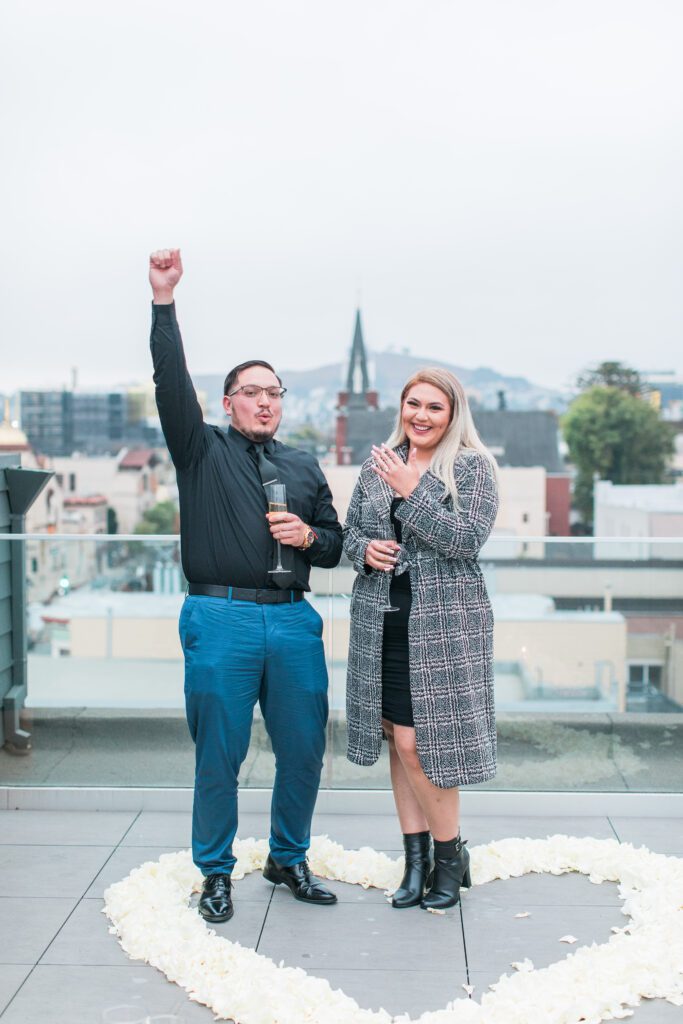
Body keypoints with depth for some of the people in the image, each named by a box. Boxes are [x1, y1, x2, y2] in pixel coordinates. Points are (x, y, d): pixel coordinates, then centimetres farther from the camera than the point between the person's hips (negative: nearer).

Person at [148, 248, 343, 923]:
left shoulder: (304, 467, 20)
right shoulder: (202, 450, 8)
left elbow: (335, 545, 22)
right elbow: (172, 383, -7)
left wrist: (309, 536, -1)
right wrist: (164, 300, -17)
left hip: (294, 621, 4)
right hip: (221, 619, -4)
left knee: (303, 751, 7)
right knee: (219, 754, 2)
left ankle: (288, 859, 27)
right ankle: (216, 873, 19)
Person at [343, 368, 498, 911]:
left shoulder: (473, 467, -3)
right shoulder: (378, 464, 11)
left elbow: (468, 538, -14)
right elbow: (351, 529, 17)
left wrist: (411, 491, -19)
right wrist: (365, 550, -6)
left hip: (444, 620, -5)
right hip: (382, 619, 5)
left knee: (418, 742, -5)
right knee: (398, 738, 9)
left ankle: (452, 854, 15)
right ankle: (417, 856, 20)